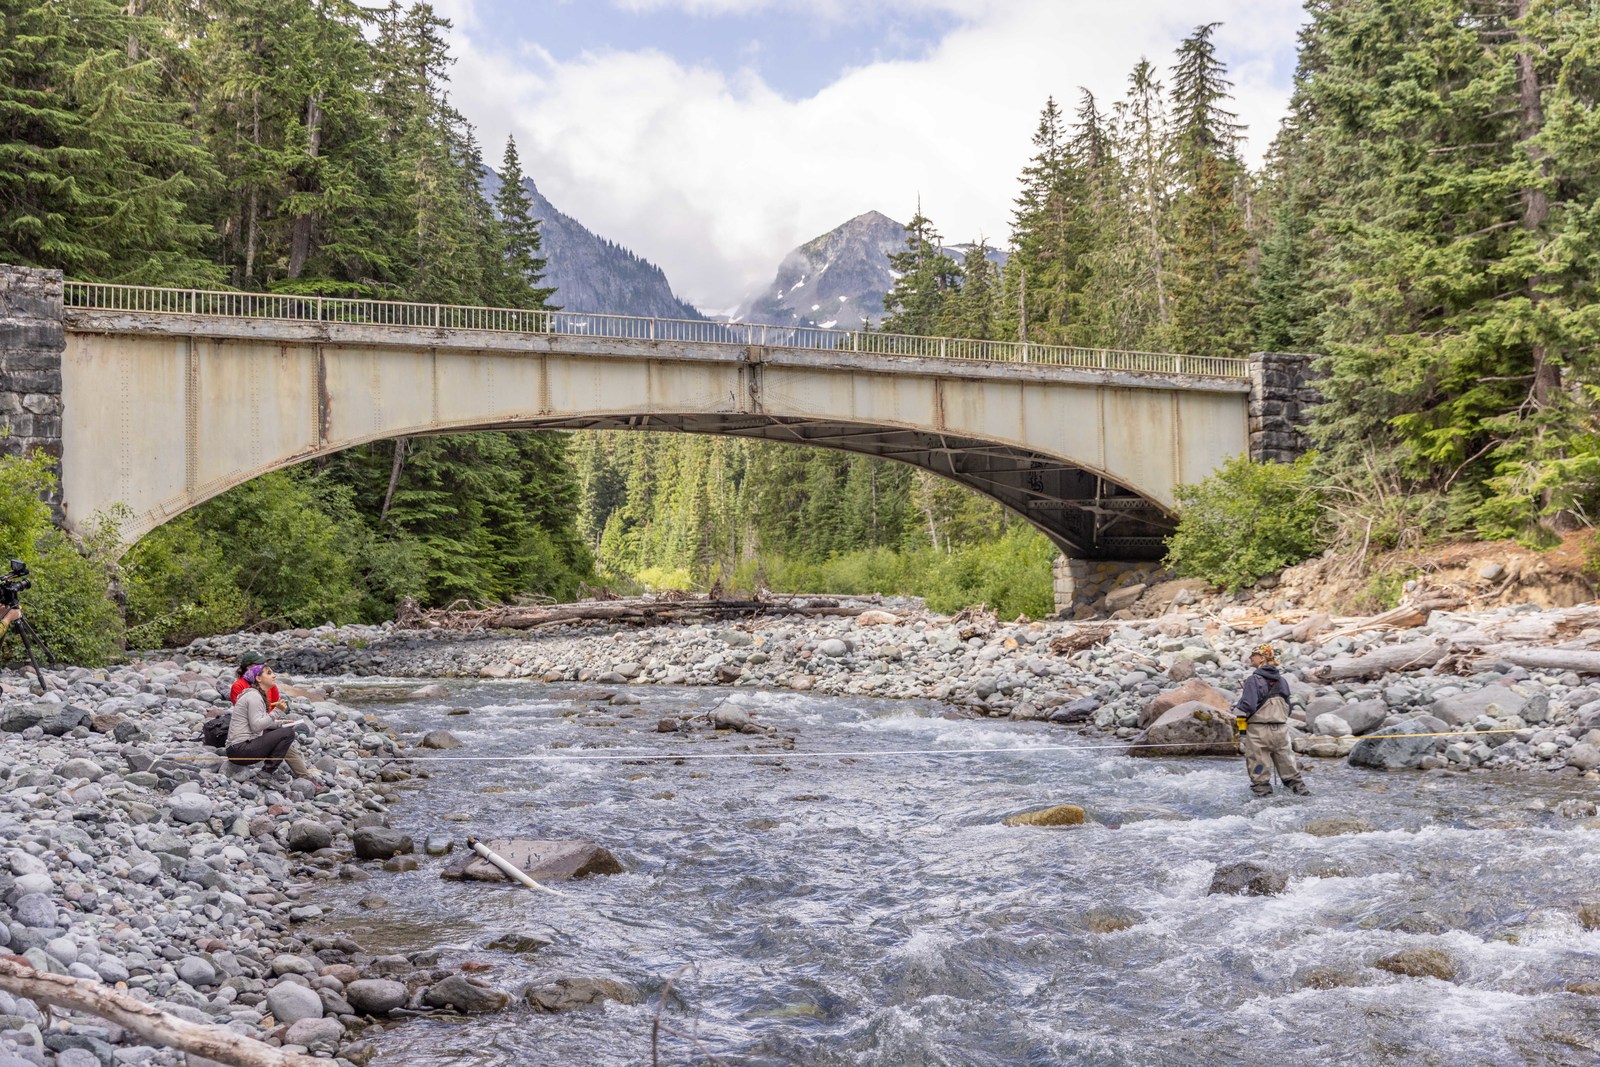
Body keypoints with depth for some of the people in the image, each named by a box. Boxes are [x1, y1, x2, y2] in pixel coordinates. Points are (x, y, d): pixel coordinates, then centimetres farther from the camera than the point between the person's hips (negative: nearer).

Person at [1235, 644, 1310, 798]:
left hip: (1258, 730, -6)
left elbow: (1248, 706, -22)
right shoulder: (1281, 681, 8)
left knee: (1258, 765, 5)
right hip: (1281, 729, 6)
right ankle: (1297, 786, 18)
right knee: (1286, 761, 15)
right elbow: (1288, 707, 14)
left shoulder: (1254, 680, -13)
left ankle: (1262, 788, 7)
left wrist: (1237, 709, -4)